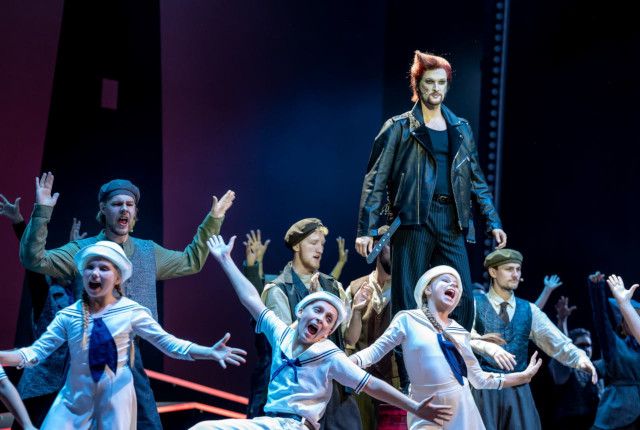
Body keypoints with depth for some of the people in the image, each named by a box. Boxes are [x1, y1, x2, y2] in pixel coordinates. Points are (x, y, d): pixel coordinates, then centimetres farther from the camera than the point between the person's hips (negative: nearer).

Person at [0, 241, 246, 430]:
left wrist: (210, 352, -18)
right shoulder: (68, 315, -1)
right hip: (74, 402, 2)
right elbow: (35, 352, -3)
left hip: (115, 402, -1)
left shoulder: (131, 311, -5)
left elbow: (170, 344, -5)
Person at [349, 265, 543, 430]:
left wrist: (523, 376, 20)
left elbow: (479, 378, 19)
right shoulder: (408, 320, 1)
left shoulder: (460, 332, 12)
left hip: (463, 412, 4)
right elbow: (375, 351, -1)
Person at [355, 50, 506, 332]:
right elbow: (375, 180, -1)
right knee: (408, 301, -2)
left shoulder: (461, 129, 16)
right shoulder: (398, 128, 3)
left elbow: (477, 179, 20)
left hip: (451, 221, 4)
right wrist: (366, 229, -9)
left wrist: (493, 222, 13)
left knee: (463, 300, -1)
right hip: (413, 219, -4)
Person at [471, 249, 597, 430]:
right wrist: (487, 346, -37)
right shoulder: (475, 305, -1)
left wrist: (579, 357, -17)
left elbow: (557, 343, 3)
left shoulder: (530, 311, 11)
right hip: (483, 388, -4)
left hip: (518, 390, 4)